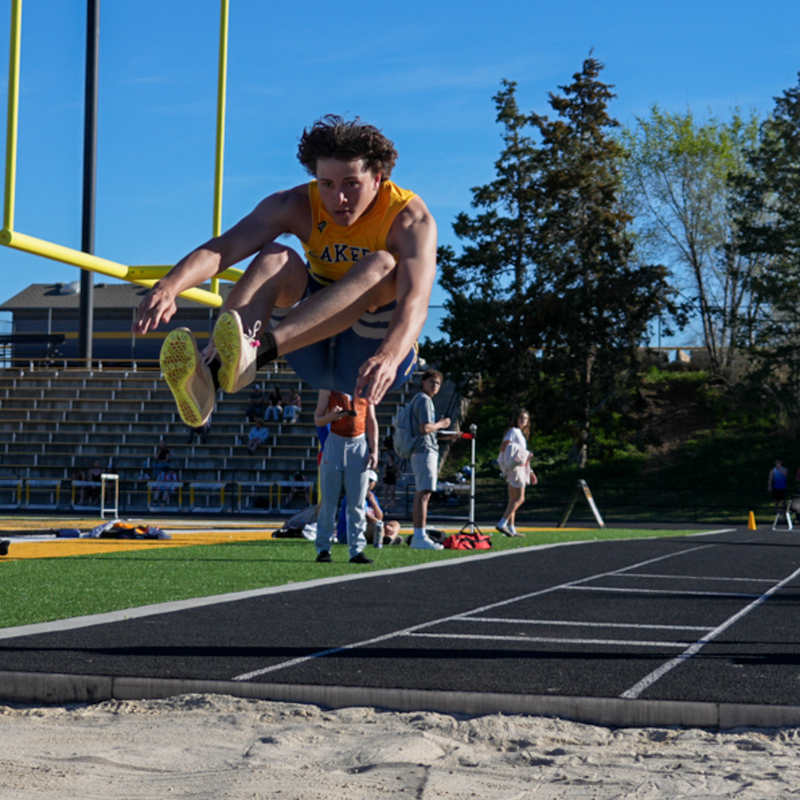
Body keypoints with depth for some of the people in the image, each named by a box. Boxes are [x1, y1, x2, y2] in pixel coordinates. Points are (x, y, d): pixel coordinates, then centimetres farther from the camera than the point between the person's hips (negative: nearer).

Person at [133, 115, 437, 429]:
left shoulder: (410, 217, -17)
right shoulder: (299, 206, -8)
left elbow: (415, 300, -36)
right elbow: (222, 248, -24)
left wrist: (389, 357, -57)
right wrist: (170, 285, -45)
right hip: (314, 353, 3)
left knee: (381, 266, -31)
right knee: (276, 258, -24)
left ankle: (255, 351, -52)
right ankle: (207, 371, -51)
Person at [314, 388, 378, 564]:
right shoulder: (329, 387, 4)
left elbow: (372, 421, 11)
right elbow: (318, 420, 4)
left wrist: (374, 450, 2)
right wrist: (332, 416, -18)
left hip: (359, 445, 2)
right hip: (335, 444, -2)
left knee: (357, 502, 1)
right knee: (328, 500, 1)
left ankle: (357, 550, 3)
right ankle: (323, 549, 8)